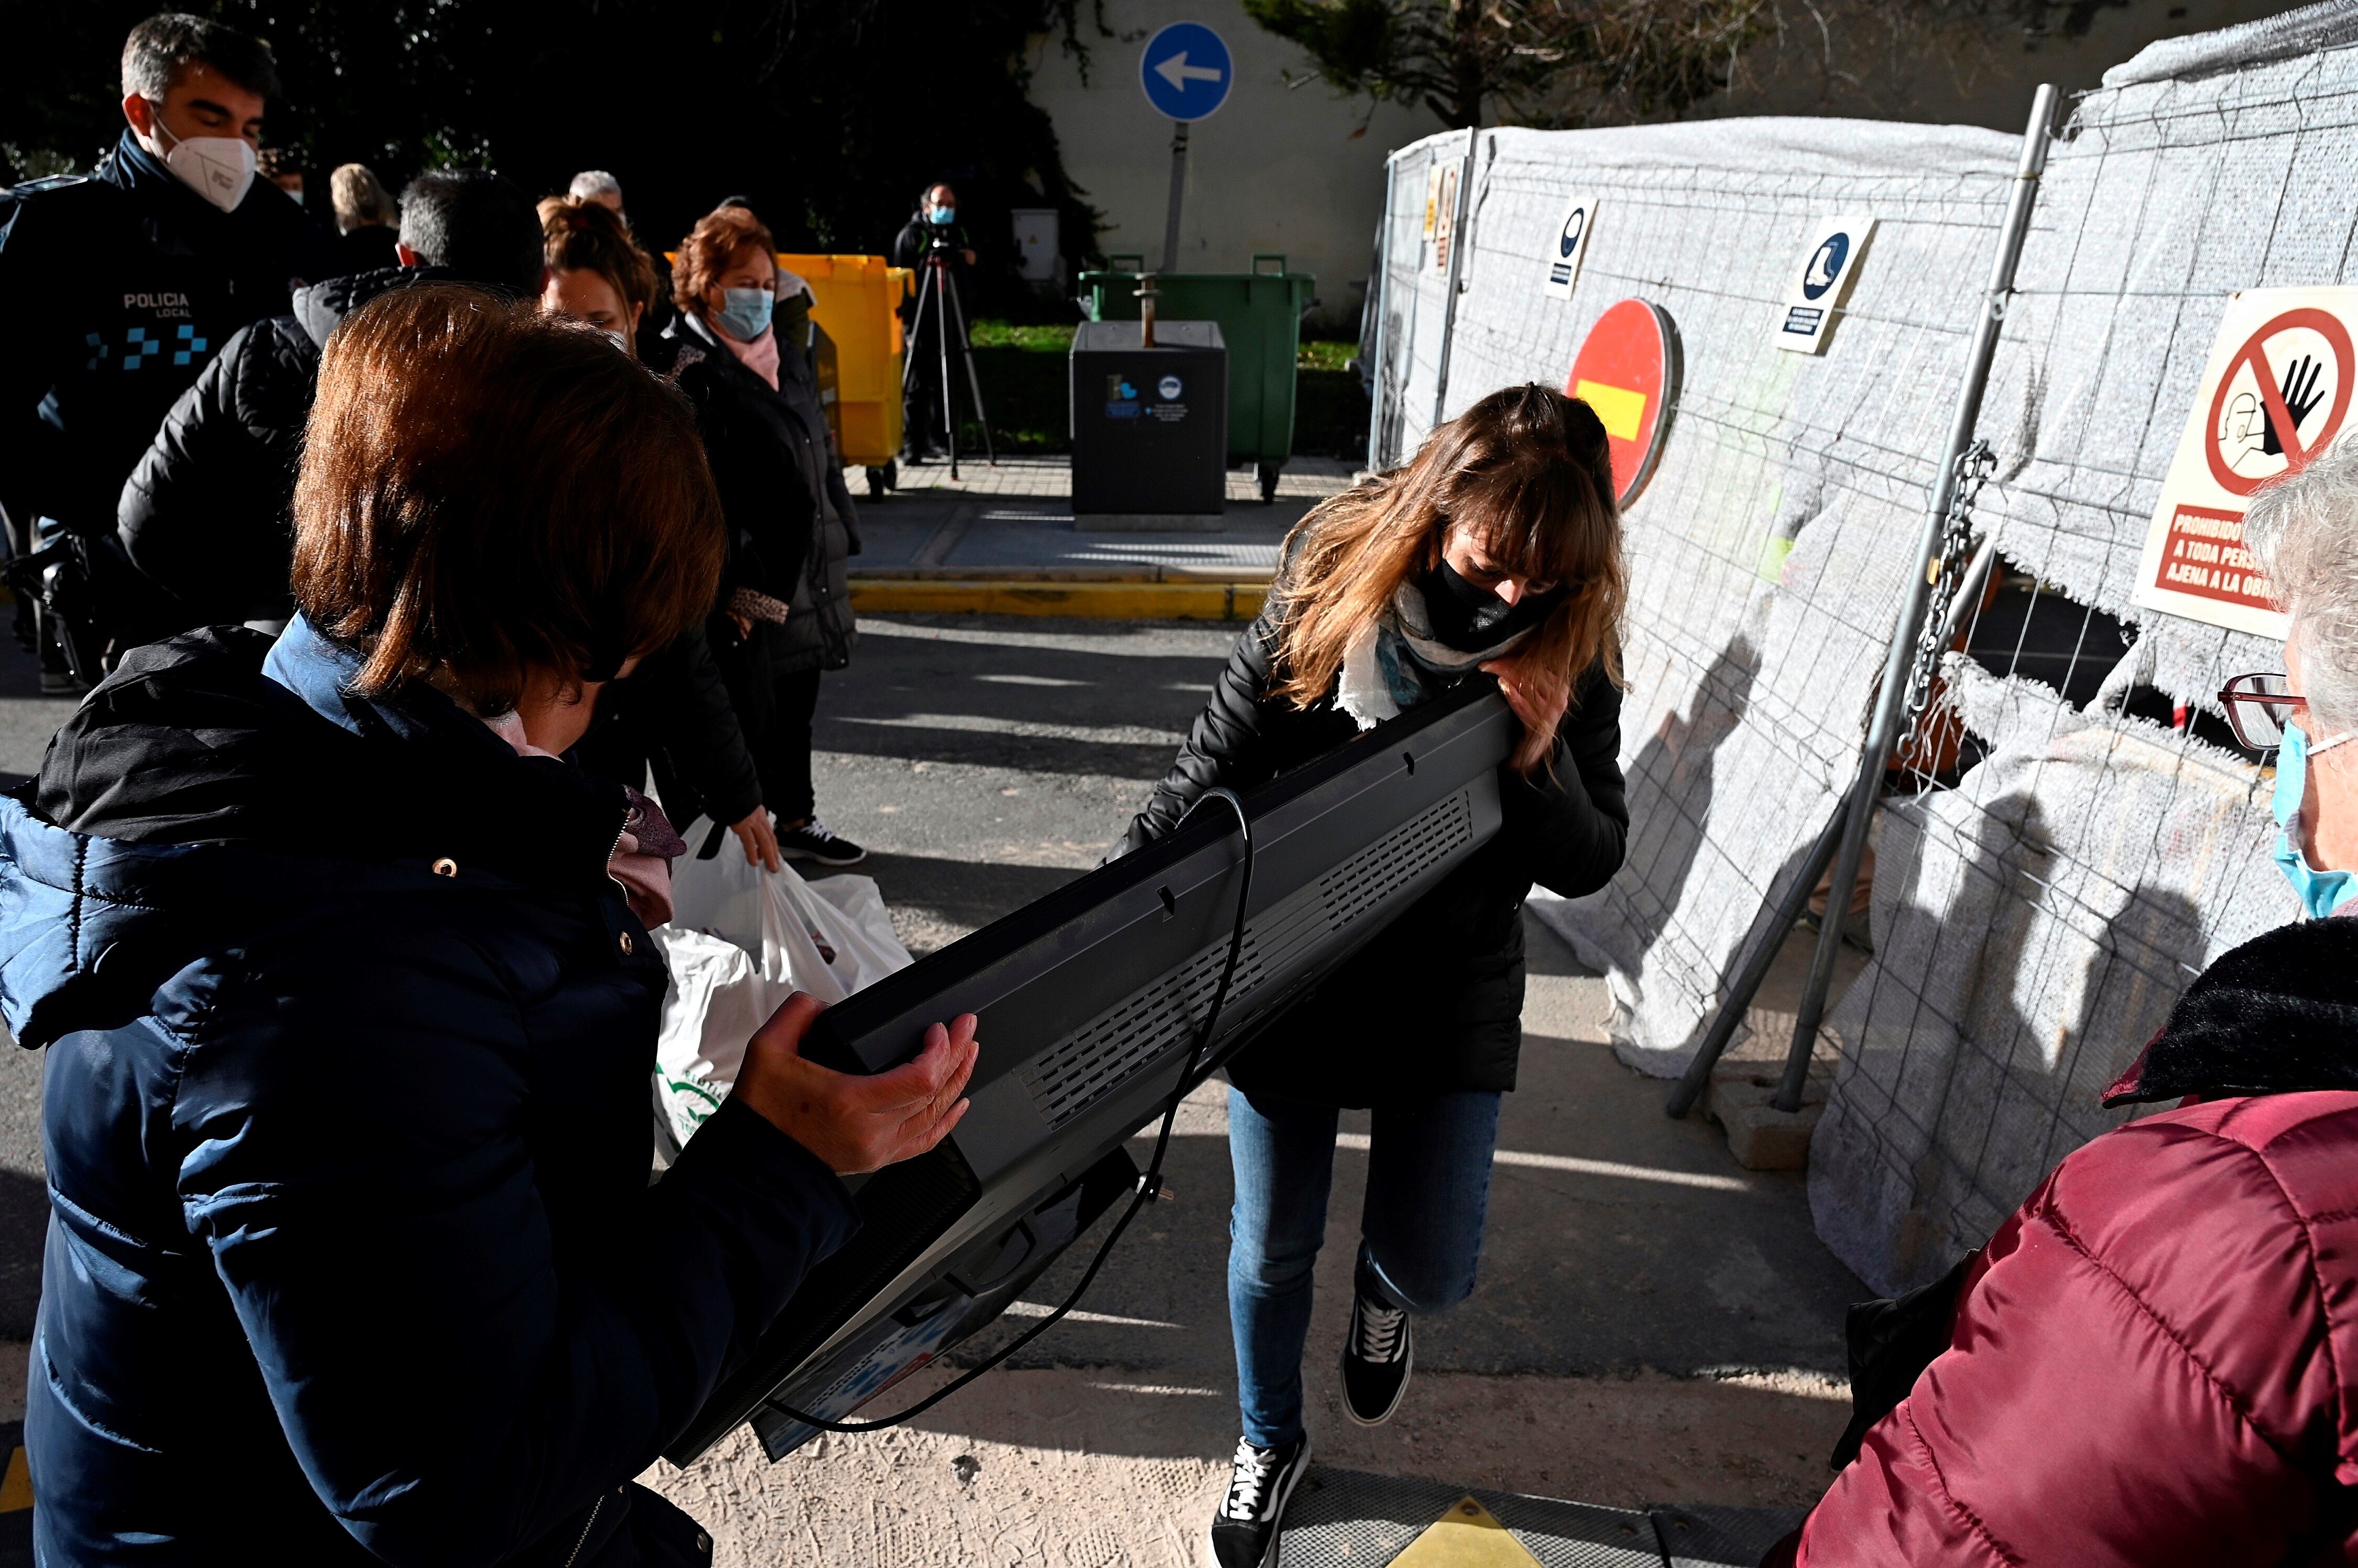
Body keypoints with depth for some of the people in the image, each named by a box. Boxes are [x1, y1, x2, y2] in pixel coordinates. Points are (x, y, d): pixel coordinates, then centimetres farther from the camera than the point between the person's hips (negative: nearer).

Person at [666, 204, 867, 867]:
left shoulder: (781, 356, 14)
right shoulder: (691, 371, -12)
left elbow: (818, 454, 20)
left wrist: (836, 540, 16)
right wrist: (740, 589, -21)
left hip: (805, 572, 8)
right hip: (744, 586, -8)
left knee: (797, 701, 18)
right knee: (748, 709, 0)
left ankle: (796, 819, 33)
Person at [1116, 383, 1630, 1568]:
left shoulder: (1571, 654, -10)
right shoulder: (1325, 600, -15)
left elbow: (1588, 864, -6)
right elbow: (1205, 781, -9)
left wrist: (1540, 764, -26)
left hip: (1452, 996, 1)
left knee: (1435, 1270, 8)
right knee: (1271, 1251, 13)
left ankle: (1382, 1285, 49)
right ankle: (1270, 1443, 45)